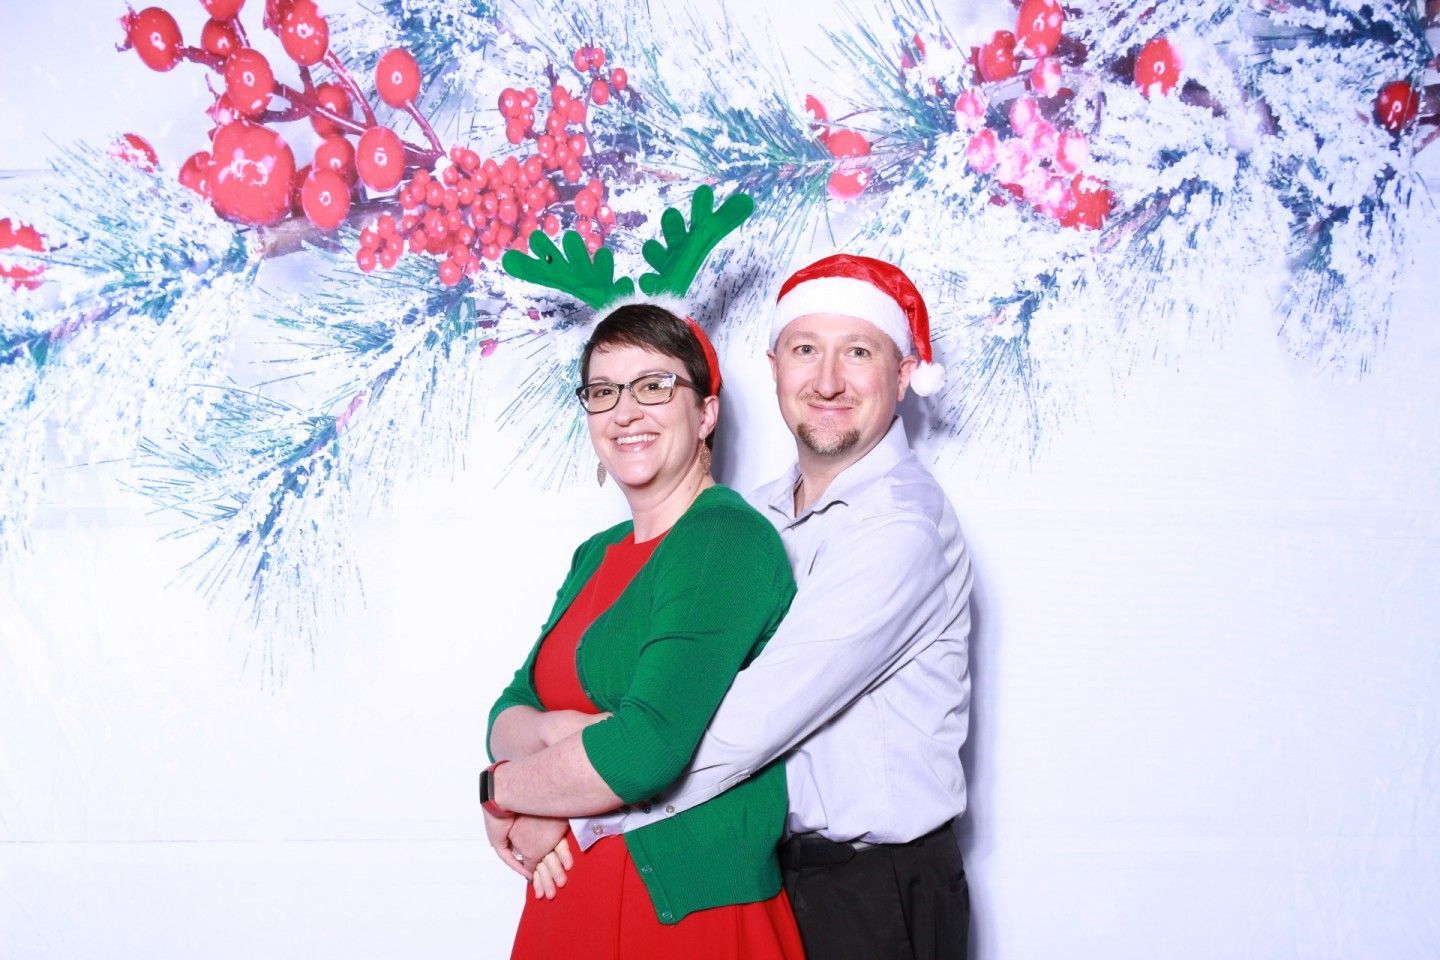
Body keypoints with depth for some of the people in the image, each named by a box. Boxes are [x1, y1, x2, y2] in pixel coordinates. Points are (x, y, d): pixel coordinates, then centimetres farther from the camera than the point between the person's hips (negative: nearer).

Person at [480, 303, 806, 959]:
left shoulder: (726, 538, -16)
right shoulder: (597, 555, 11)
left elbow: (648, 746, -25)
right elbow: (510, 712, 6)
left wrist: (503, 789, -9)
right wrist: (559, 732, -16)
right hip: (570, 897, 7)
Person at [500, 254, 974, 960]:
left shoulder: (901, 528, -21)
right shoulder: (756, 517, 6)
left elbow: (741, 728, -27)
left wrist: (537, 796, -22)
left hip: (878, 900, -6)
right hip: (766, 873, 6)